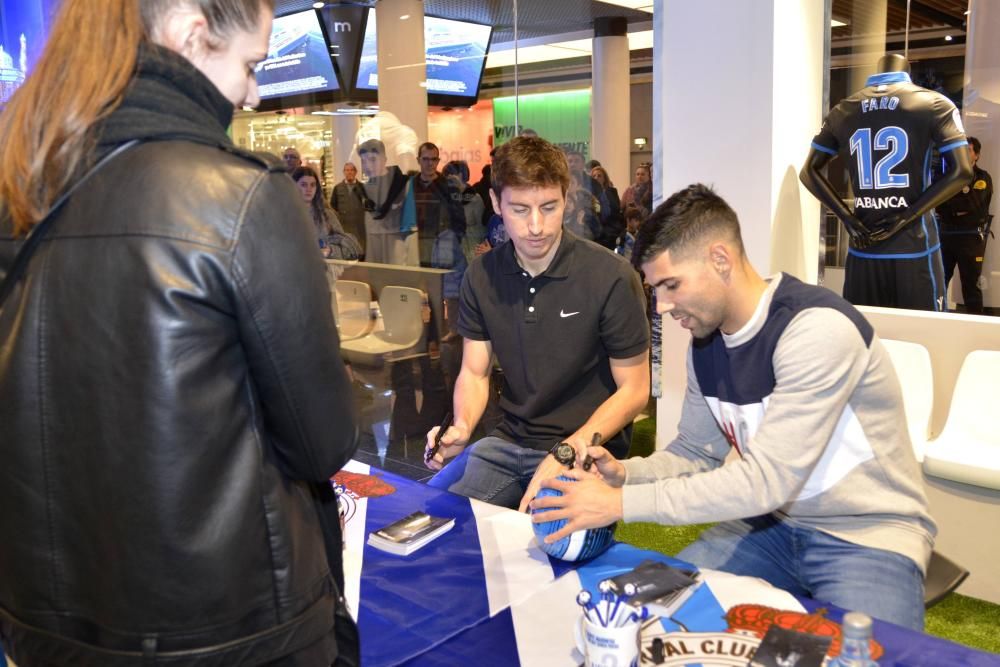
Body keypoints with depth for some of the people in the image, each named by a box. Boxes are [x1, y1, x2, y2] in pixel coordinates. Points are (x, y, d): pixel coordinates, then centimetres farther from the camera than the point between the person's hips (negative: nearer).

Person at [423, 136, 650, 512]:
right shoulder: (482, 276, -1)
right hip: (508, 442, 5)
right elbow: (474, 372, 7)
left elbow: (634, 390, -9)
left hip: (587, 450, -4)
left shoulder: (611, 279, -16)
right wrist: (462, 428, -15)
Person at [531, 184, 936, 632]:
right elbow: (695, 452, 10)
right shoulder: (706, 339, -1)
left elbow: (767, 479, -29)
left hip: (867, 536, -6)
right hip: (771, 523, 6)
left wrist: (622, 503, -28)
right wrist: (624, 474, -11)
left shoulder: (817, 329, -26)